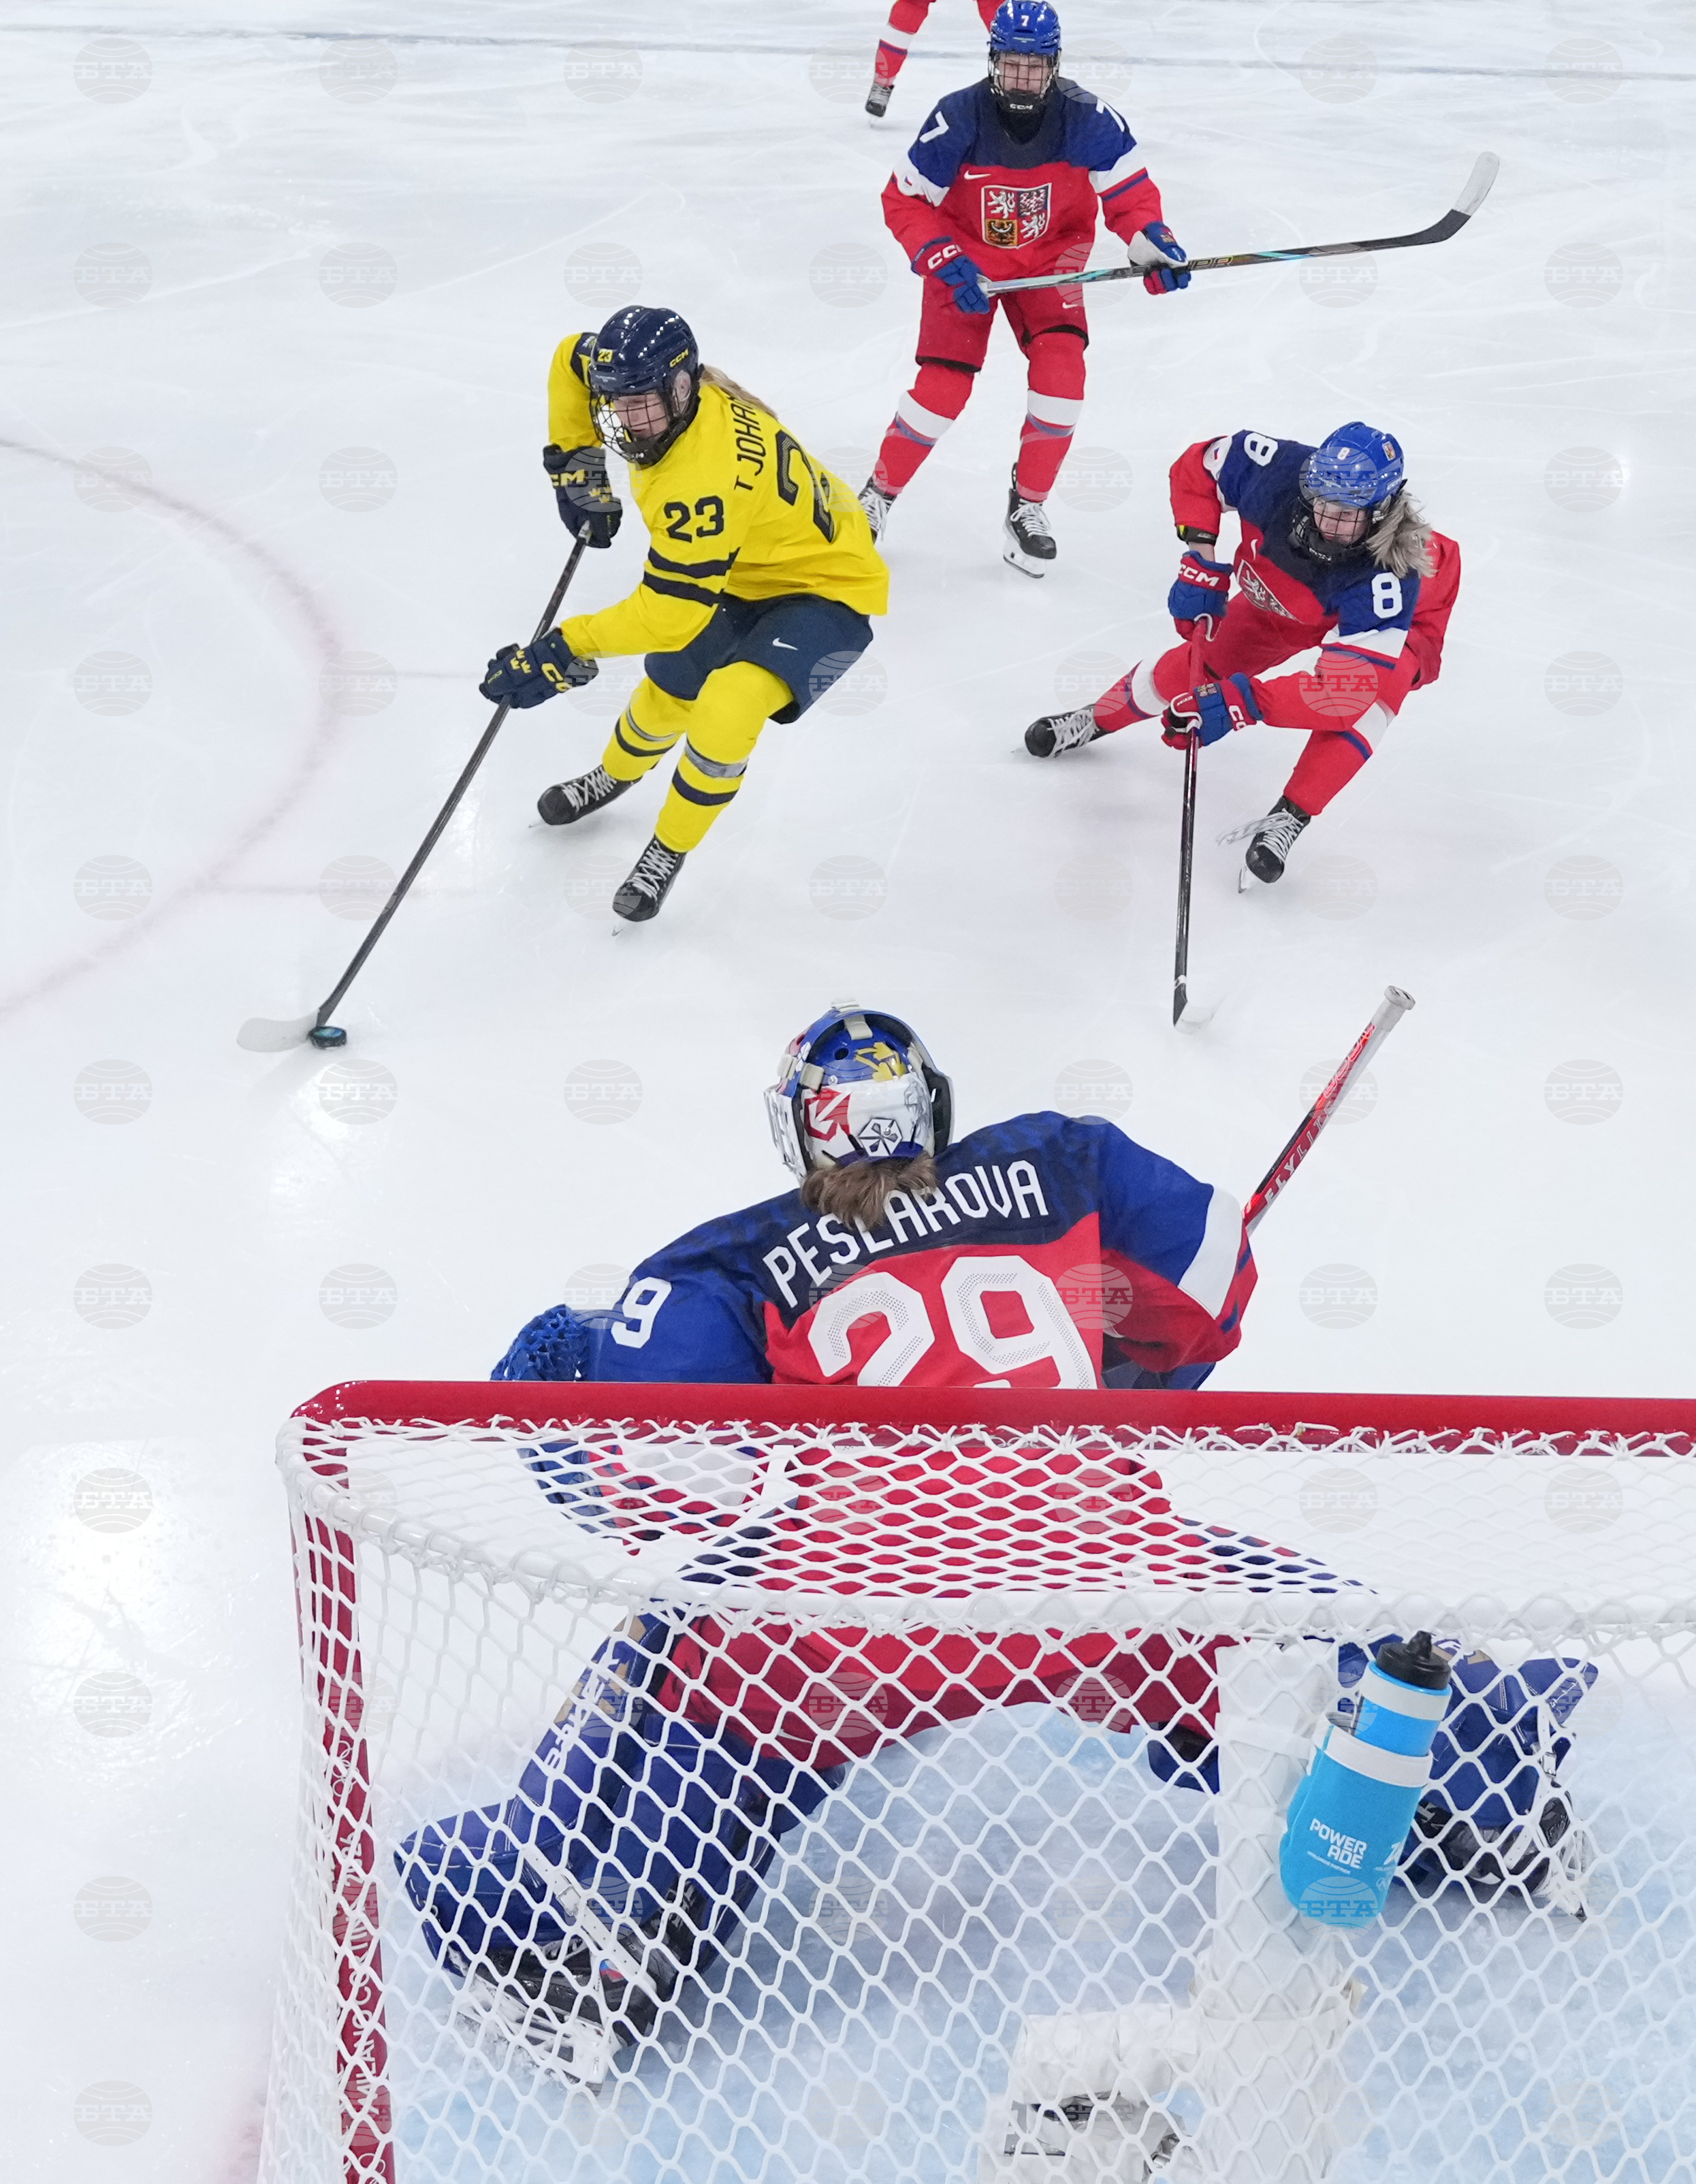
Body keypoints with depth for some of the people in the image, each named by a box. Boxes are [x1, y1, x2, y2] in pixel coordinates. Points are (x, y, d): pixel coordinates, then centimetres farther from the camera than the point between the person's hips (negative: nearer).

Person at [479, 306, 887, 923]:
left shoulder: (702, 479, -39)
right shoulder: (663, 388, -16)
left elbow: (671, 615, -36)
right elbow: (573, 359, 6)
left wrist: (568, 647, -32)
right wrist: (575, 463, 2)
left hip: (825, 590, -9)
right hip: (744, 570, 9)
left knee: (726, 709, -30)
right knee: (665, 695, 22)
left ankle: (669, 851, -7)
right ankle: (614, 777, 54)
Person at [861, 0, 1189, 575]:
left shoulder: (1087, 119, -21)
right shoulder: (958, 119, -25)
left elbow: (1128, 188, -8)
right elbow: (904, 200, -16)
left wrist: (1152, 243, -25)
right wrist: (946, 264, -27)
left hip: (1050, 259, 2)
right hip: (966, 257, -2)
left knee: (1062, 371, -17)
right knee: (943, 387, -11)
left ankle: (1028, 506, 3)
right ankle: (879, 494, 13)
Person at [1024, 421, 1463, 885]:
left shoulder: (1385, 579, -46)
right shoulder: (1279, 471, -37)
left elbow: (1343, 693, -48)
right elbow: (1197, 466, -15)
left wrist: (1242, 702, -54)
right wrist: (1200, 558, -24)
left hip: (1406, 619, -4)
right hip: (1287, 598, 4)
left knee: (1370, 689, -35)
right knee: (1199, 664, 2)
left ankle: (1289, 817, -22)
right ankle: (1097, 719, 32)